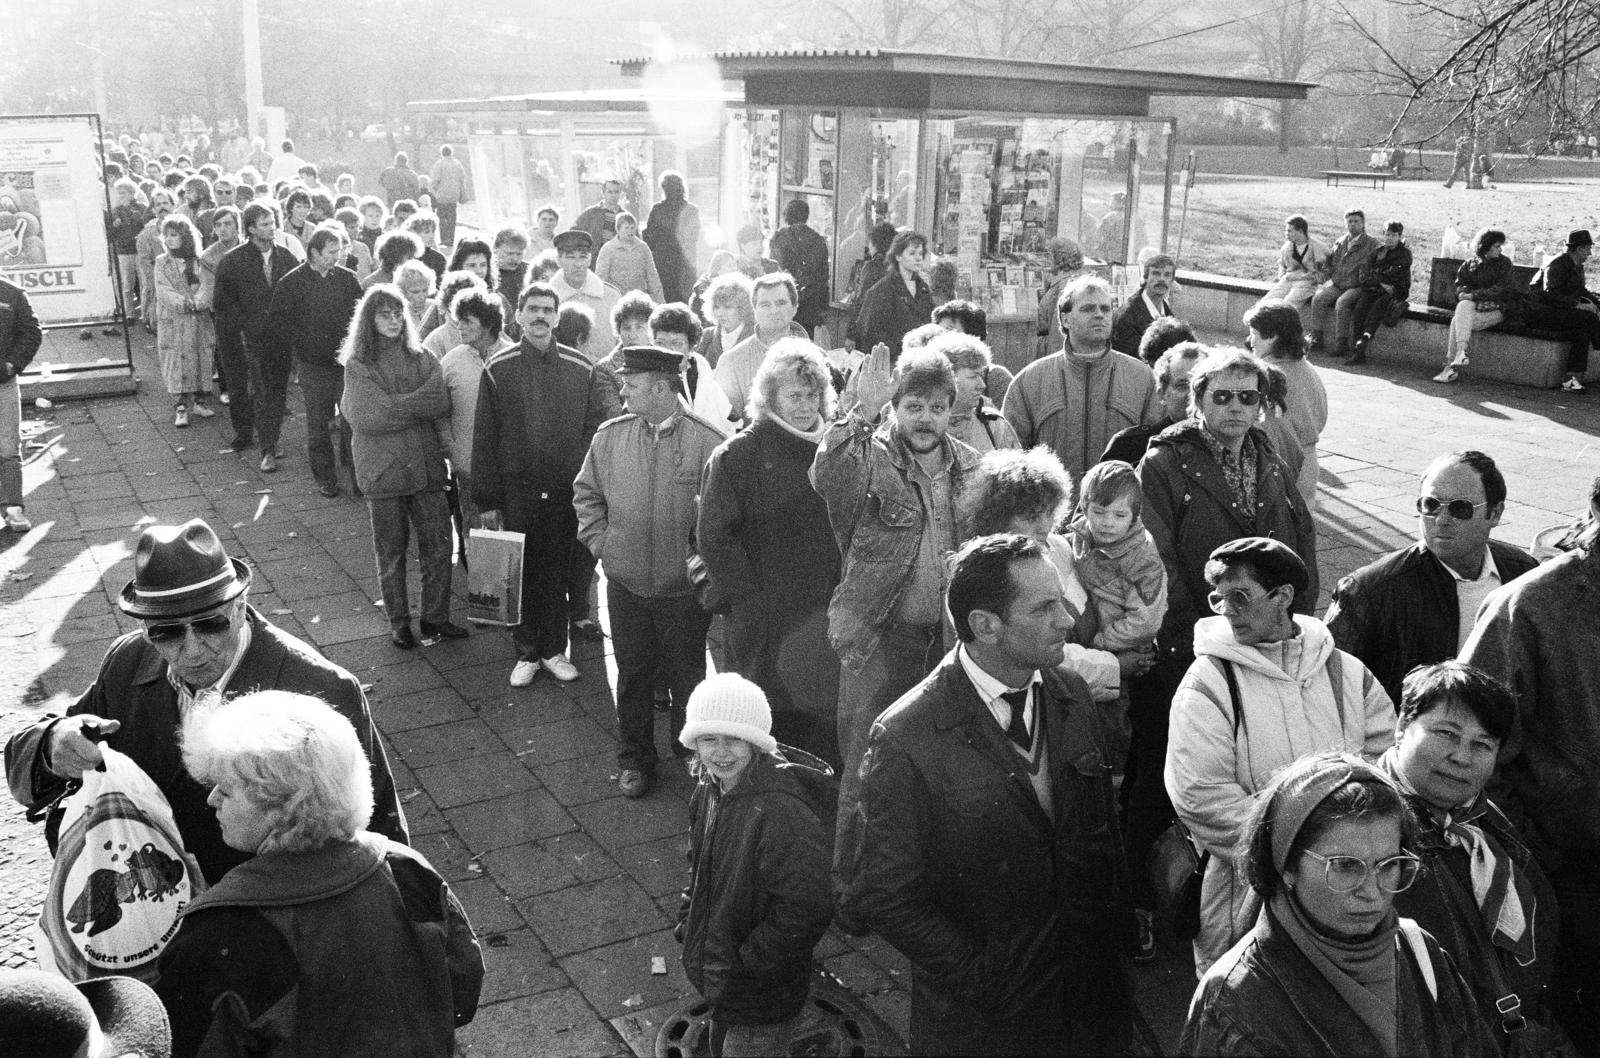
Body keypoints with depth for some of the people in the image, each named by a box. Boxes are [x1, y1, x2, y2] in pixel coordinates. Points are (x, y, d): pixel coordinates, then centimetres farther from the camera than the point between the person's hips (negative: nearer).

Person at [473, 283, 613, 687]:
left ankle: (554, 650, 24)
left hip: (565, 494, 1)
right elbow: (483, 438, -1)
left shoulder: (582, 370, 1)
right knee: (520, 573, 8)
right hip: (516, 492, 0)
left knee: (556, 573, 9)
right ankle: (527, 652, 22)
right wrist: (486, 501, -4)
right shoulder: (498, 369, -1)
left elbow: (594, 434, 3)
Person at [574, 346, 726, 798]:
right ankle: (634, 760, 31)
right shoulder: (609, 437, -1)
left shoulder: (709, 441, -14)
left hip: (685, 587, -3)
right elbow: (586, 493, 12)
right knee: (632, 675, 15)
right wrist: (600, 542, 3)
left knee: (688, 678, 12)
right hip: (625, 583, 3)